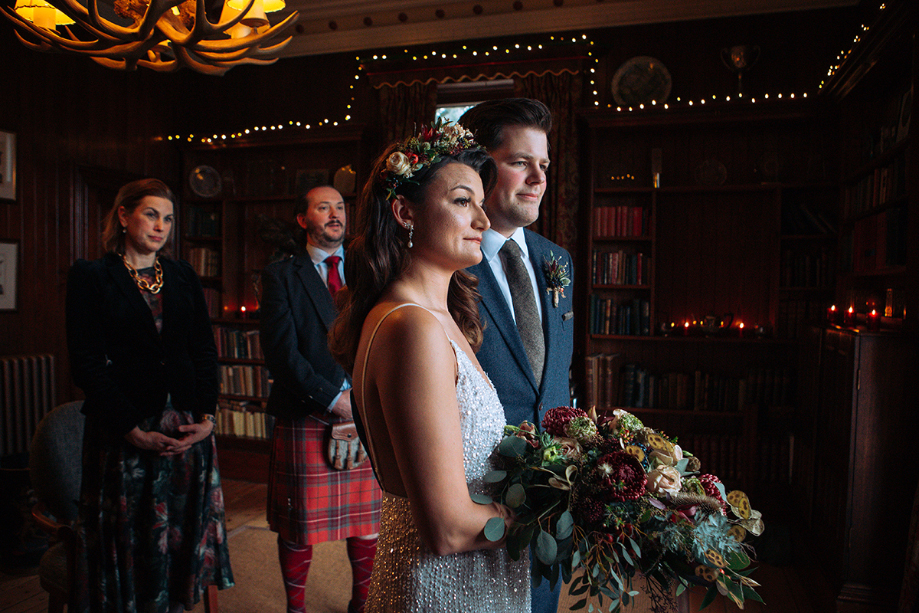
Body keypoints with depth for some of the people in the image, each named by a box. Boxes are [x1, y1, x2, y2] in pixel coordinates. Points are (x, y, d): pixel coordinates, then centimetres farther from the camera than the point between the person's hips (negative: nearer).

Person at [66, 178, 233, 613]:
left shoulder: (183, 276, 11)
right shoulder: (90, 277, 0)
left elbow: (205, 351, 8)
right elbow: (87, 363, -6)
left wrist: (206, 417, -5)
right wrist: (134, 431, -13)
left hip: (189, 427, 3)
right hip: (123, 432, -3)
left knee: (187, 527, 8)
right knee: (130, 538, 6)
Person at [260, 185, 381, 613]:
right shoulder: (281, 276, 4)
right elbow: (281, 351, -6)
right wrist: (333, 399, -13)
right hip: (307, 420, -2)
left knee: (368, 521, 10)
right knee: (299, 527, 8)